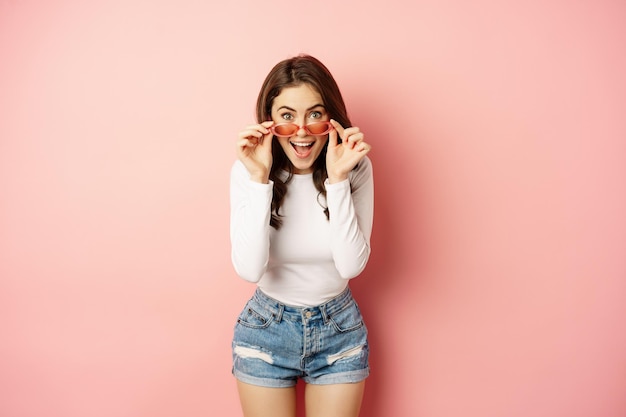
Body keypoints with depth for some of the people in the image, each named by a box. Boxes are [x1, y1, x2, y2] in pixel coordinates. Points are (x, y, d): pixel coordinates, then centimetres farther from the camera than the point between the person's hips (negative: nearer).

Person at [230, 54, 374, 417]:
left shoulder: (356, 167, -14)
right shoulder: (247, 171, -16)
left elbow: (351, 265, -20)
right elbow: (250, 270, -24)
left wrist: (337, 180, -28)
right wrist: (259, 179, -30)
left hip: (340, 330, 1)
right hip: (266, 329, 0)